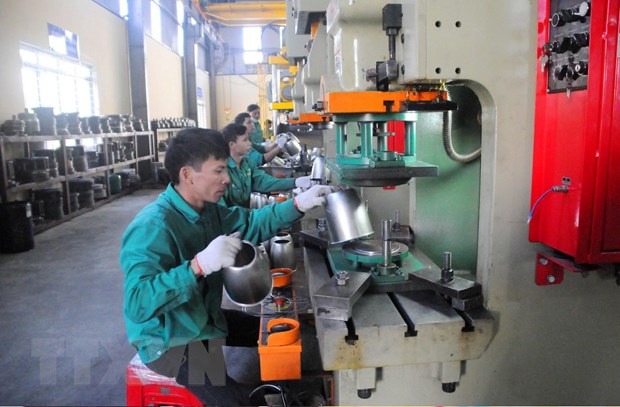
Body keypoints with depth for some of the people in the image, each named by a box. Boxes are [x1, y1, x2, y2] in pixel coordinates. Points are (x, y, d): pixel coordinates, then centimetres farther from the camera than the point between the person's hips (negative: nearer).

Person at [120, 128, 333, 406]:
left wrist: (298, 205, -4)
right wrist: (199, 264, -47)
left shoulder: (206, 208, -3)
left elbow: (251, 224, 8)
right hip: (169, 341, -9)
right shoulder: (153, 227, -31)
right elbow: (137, 304, -38)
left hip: (204, 318, 9)